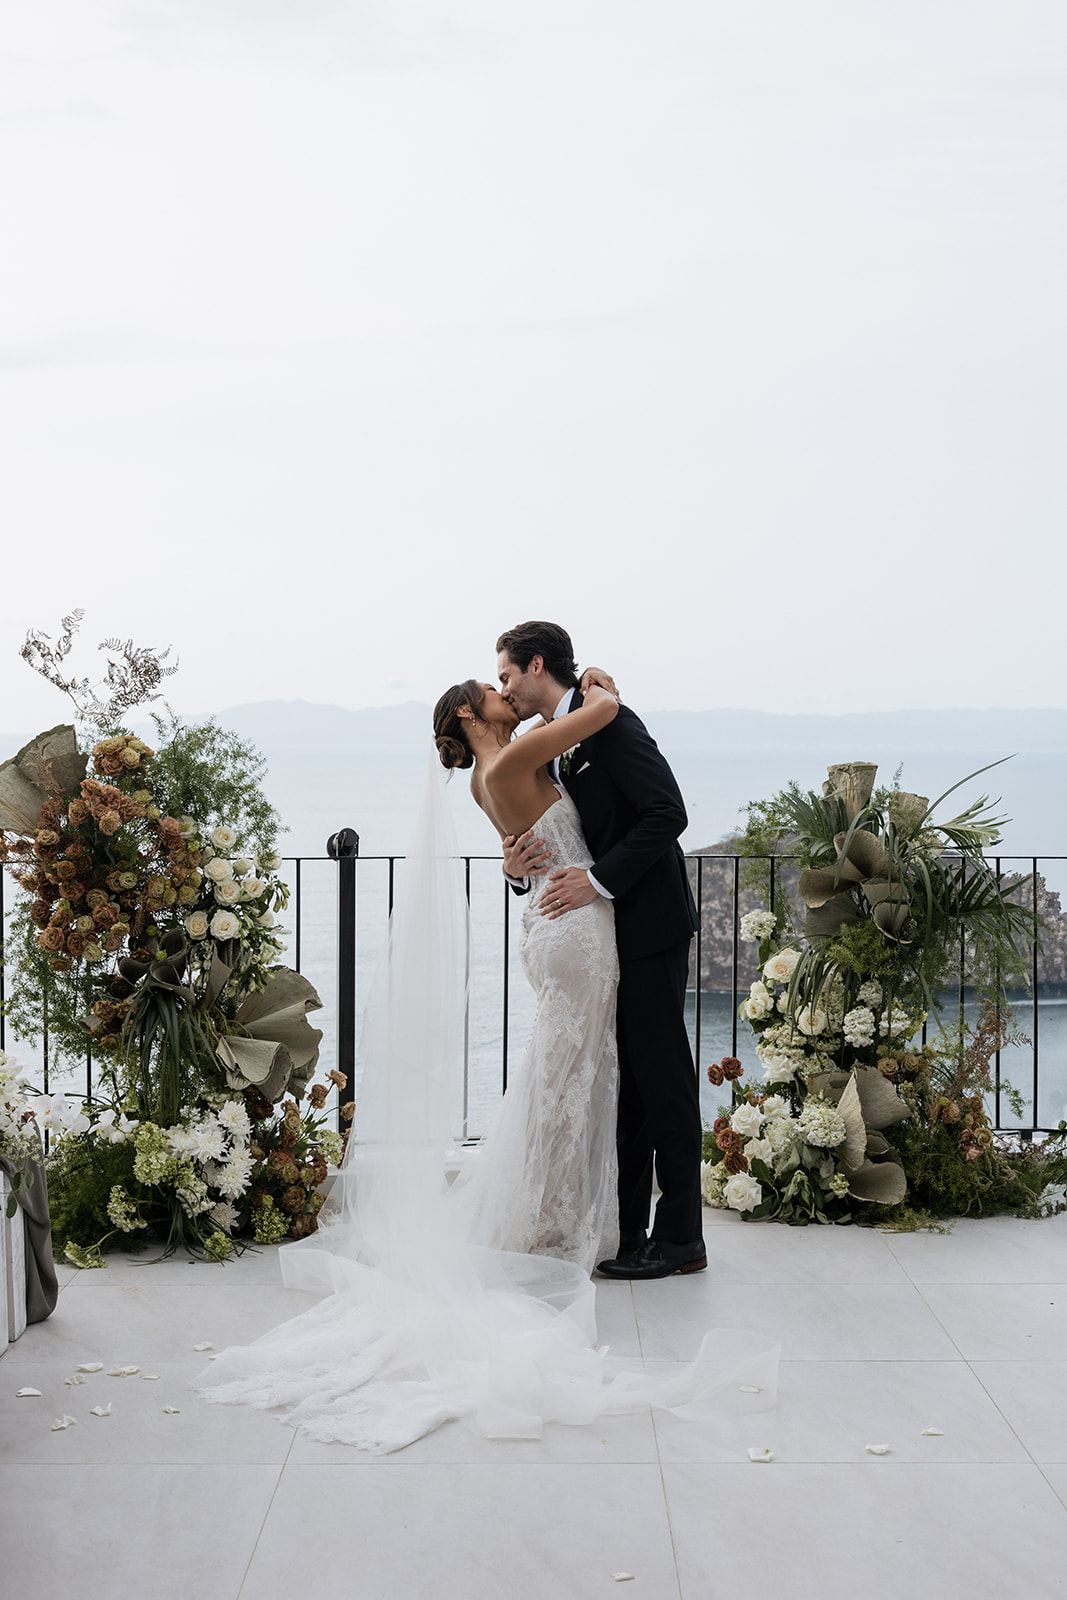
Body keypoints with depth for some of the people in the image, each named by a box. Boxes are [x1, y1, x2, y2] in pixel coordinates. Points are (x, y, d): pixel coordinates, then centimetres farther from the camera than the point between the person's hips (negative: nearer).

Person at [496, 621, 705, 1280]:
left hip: (648, 926, -9)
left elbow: (667, 812, -20)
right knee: (623, 1083, 11)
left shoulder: (609, 723, -12)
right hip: (606, 935, 9)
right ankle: (624, 1231, 18)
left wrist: (599, 880, -22)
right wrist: (520, 867, -7)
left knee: (663, 1078, -4)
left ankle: (680, 1237, 3)